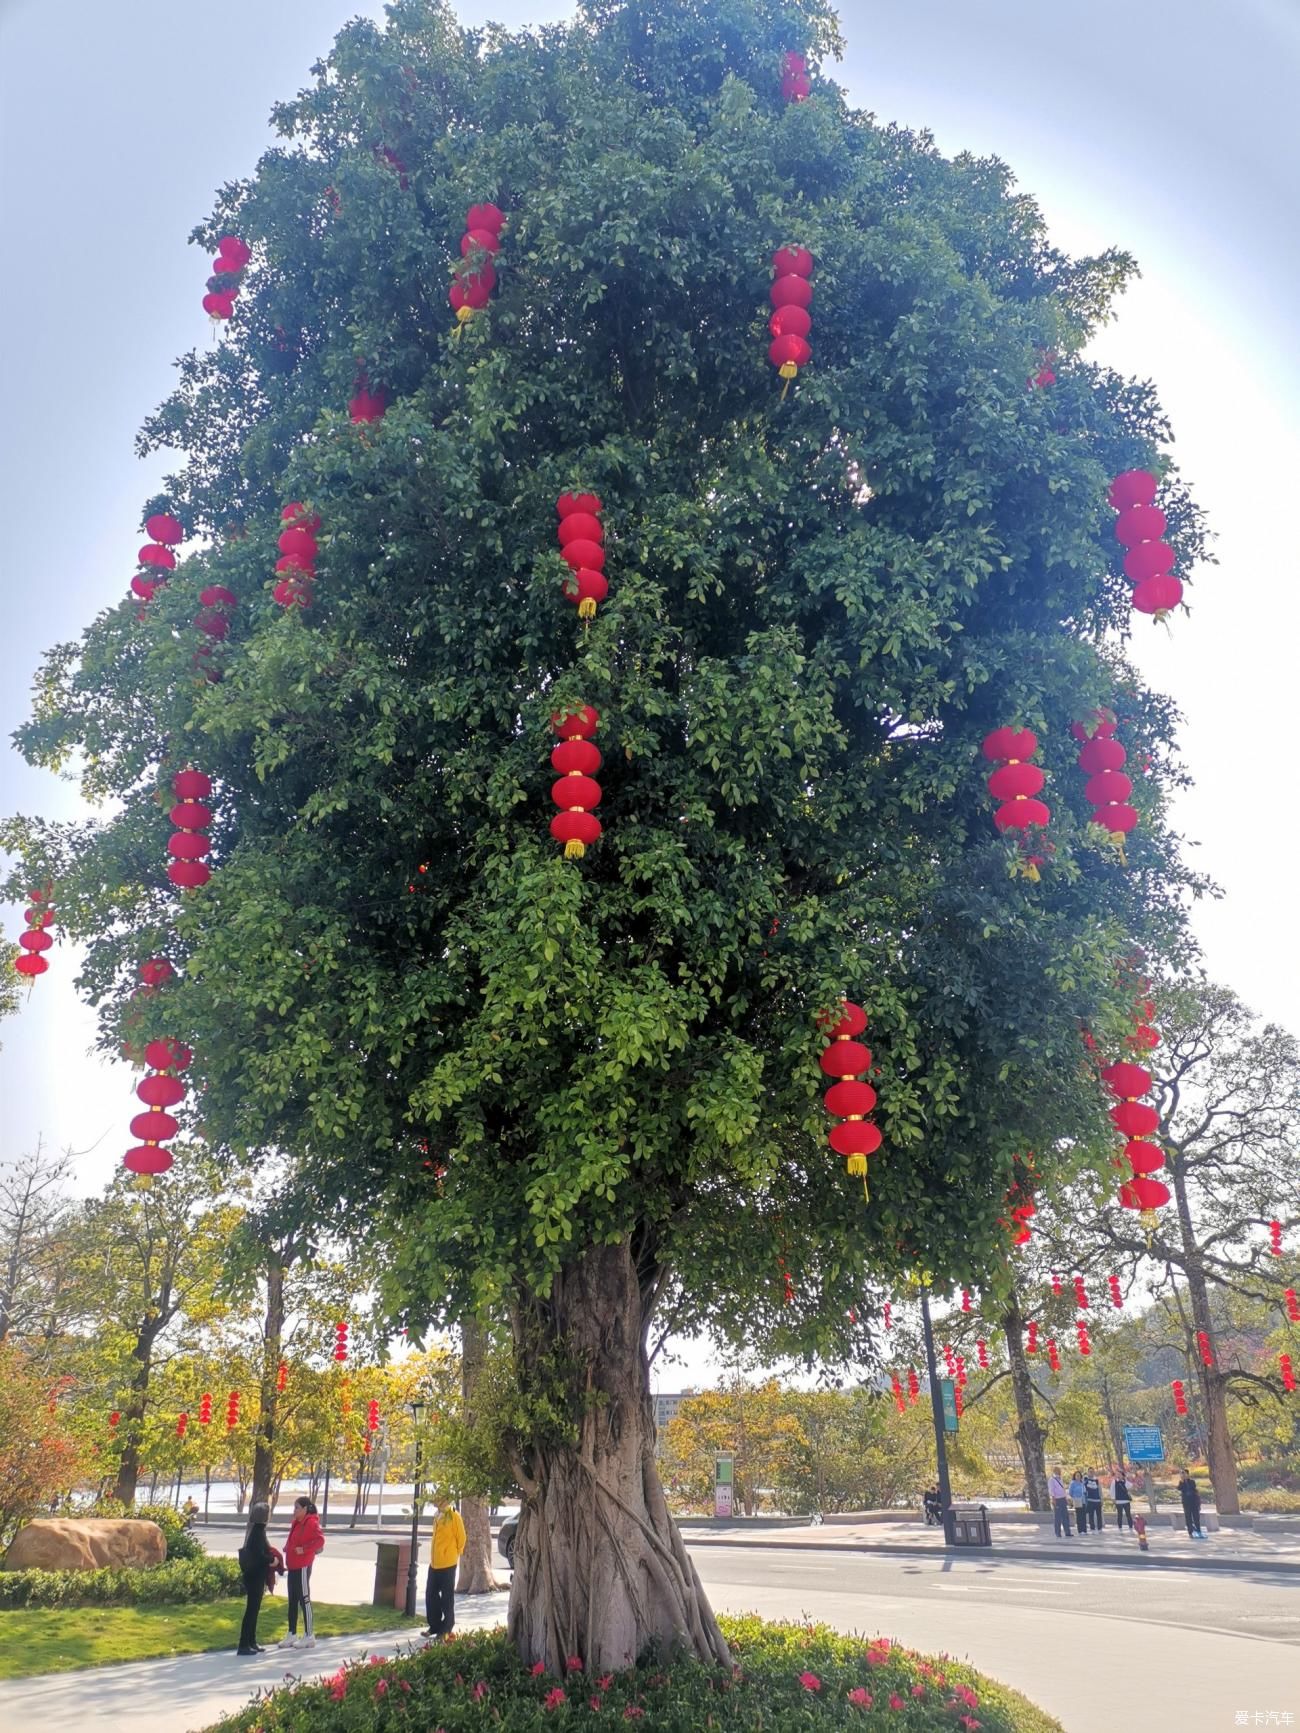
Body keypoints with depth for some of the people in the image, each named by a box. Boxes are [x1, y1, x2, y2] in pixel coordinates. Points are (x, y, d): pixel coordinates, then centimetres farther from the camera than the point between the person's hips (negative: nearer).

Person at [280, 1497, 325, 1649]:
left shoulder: (311, 1523, -14)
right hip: (293, 1566, 9)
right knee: (292, 1601, 14)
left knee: (304, 1600, -2)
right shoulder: (296, 1522, 13)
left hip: (302, 1567, -9)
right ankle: (292, 1635, 23)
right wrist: (287, 1548, 6)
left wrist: (304, 1549, -27)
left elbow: (320, 1540, -24)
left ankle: (309, 1636, 6)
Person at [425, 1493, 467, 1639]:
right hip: (434, 1563, 8)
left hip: (447, 1564, -8)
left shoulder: (454, 1516, -15)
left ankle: (447, 1628, 14)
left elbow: (461, 1538, -9)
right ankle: (435, 1626, 25)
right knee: (431, 1595, 12)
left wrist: (455, 1554, 0)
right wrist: (434, 1556, 17)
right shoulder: (438, 1516, 9)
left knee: (447, 1597, 3)